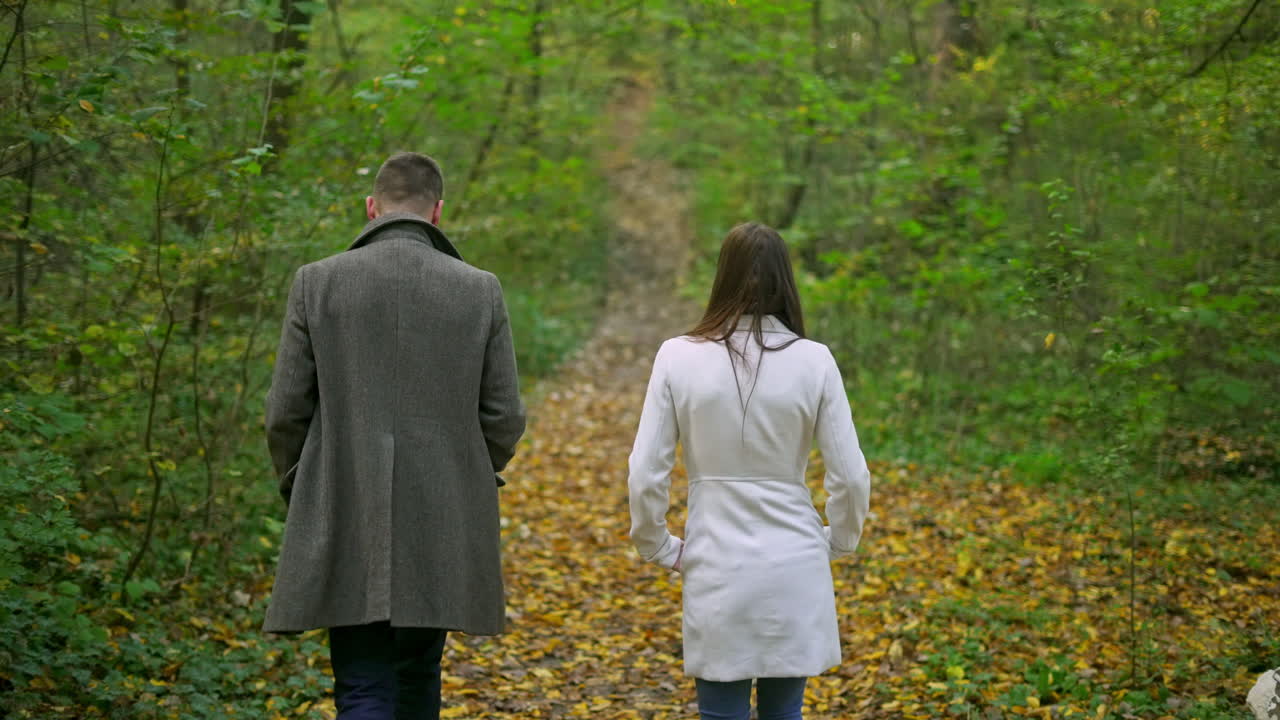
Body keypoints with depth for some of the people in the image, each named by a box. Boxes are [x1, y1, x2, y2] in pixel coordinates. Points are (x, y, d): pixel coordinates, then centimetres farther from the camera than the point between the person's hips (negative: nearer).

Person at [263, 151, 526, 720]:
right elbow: (505, 416, 2)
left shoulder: (317, 282, -3)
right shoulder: (480, 291, -1)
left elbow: (286, 412, -2)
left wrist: (299, 495, 14)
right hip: (443, 526, 2)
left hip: (346, 528, -2)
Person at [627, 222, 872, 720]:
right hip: (795, 570, 1)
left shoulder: (678, 357, -7)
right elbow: (851, 476, -4)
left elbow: (645, 476, -6)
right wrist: (837, 542, 13)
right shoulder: (813, 361, -7)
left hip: (716, 572, 0)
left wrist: (660, 547, 10)